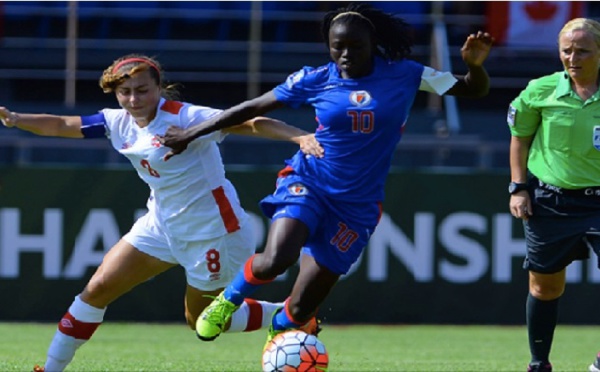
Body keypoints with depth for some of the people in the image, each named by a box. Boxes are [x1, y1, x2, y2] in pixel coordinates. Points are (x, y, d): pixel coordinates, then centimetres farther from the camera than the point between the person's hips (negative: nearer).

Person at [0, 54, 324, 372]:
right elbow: (60, 126, 2)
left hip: (212, 232, -7)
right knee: (97, 290, 1)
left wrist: (299, 137, -46)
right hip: (163, 224, 7)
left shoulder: (185, 118, -24)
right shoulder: (119, 123, -3)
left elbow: (250, 124, -31)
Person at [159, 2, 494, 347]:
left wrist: (475, 65, -23)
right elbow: (251, 109, 6)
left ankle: (278, 328, 38)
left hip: (358, 205, 1)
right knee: (276, 259, -32)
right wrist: (191, 134, 9)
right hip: (307, 183, -1)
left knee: (301, 309, 0)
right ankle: (229, 299, 1)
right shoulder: (316, 80, -3)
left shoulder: (403, 75, -4)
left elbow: (474, 90, 1)